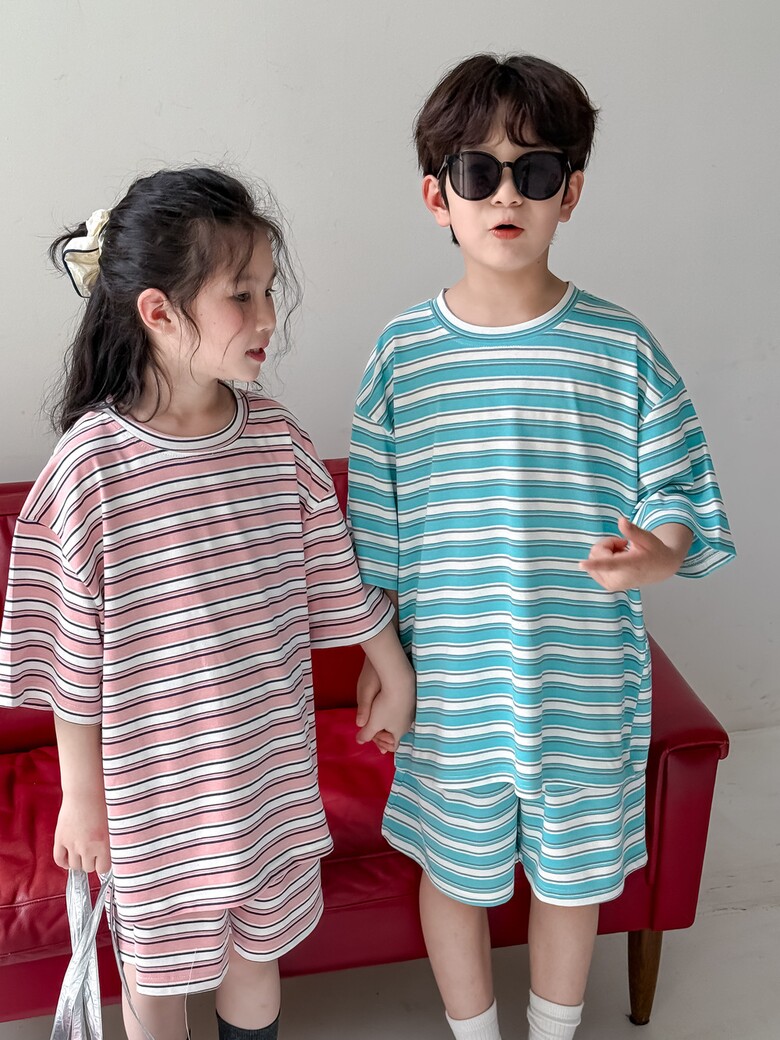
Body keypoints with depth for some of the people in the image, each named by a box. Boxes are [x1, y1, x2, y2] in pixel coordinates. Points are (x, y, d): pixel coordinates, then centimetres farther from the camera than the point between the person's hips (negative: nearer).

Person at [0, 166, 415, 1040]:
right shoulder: (89, 465, -20)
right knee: (157, 965, 21)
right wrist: (81, 798, -6)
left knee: (256, 944, 25)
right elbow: (72, 660, -13)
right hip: (150, 781, -3)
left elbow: (335, 576, 5)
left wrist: (397, 680, 14)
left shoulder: (276, 437, -8)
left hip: (270, 765, 4)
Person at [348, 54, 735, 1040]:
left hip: (585, 682, 0)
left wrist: (655, 554, -25)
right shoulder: (402, 351, -6)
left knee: (569, 876, 20)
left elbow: (679, 498, -3)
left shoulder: (620, 347, -8)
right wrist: (376, 654, 4)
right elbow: (376, 533, 1)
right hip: (450, 684, 1)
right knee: (454, 874, 19)